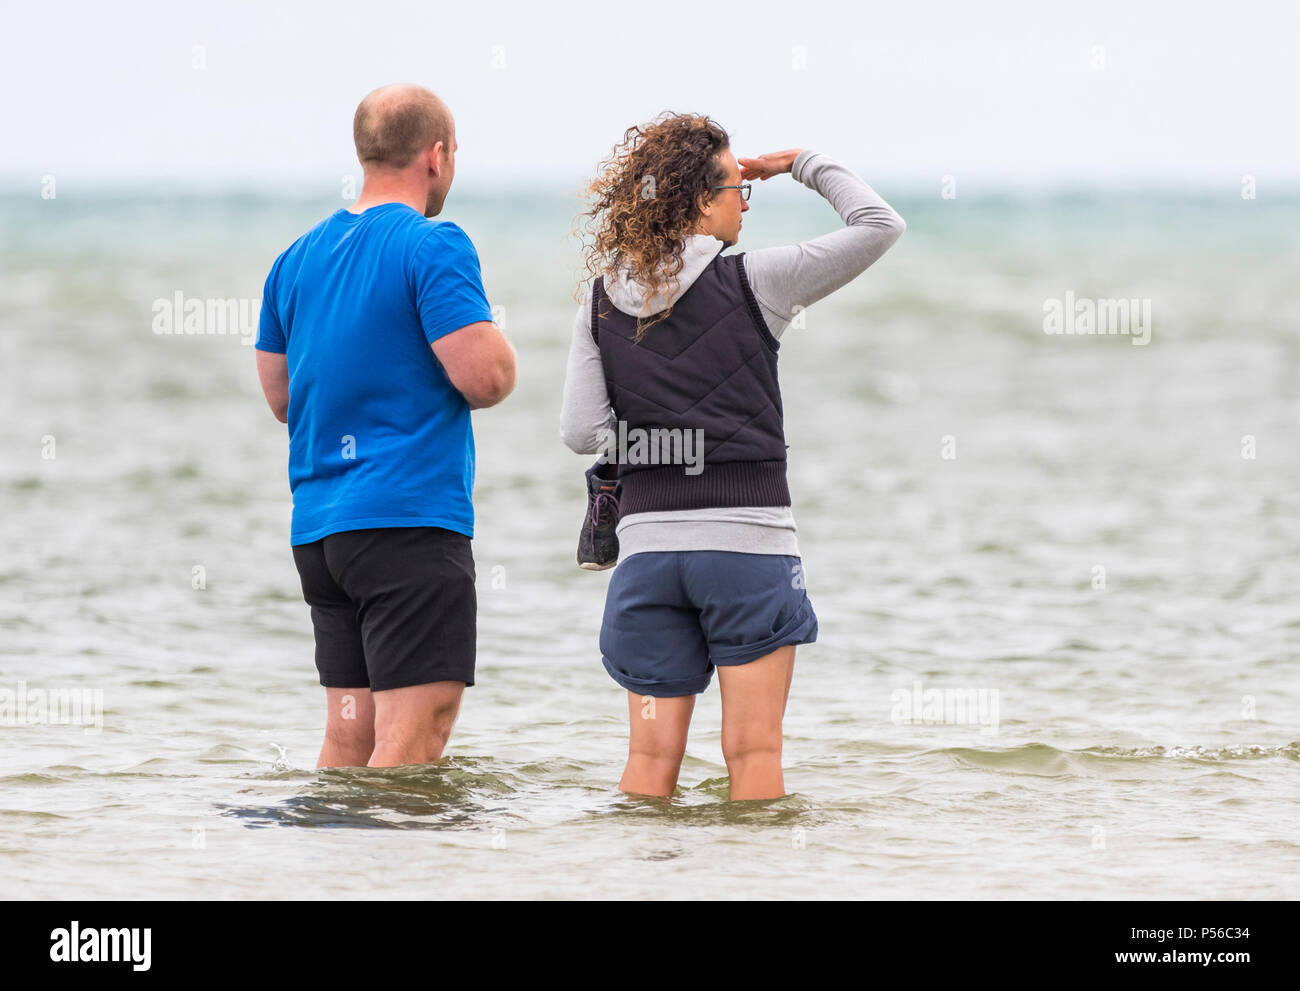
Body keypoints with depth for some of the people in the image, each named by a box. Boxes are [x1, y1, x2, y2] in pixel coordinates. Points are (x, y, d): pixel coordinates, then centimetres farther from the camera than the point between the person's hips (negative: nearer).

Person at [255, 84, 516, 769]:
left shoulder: (298, 258, 15)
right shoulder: (433, 247, -9)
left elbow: (281, 397, 22)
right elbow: (486, 377, -17)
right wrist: (496, 344, 6)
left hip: (317, 527, 8)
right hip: (410, 518, -8)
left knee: (349, 737, 11)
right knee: (414, 736, -9)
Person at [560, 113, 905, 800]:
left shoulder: (602, 302, 5)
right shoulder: (751, 282, -6)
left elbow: (581, 433, 1)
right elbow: (879, 226, 0)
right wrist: (806, 165, 13)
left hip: (646, 540, 4)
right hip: (747, 538, -4)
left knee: (651, 757, 6)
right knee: (753, 752, 0)